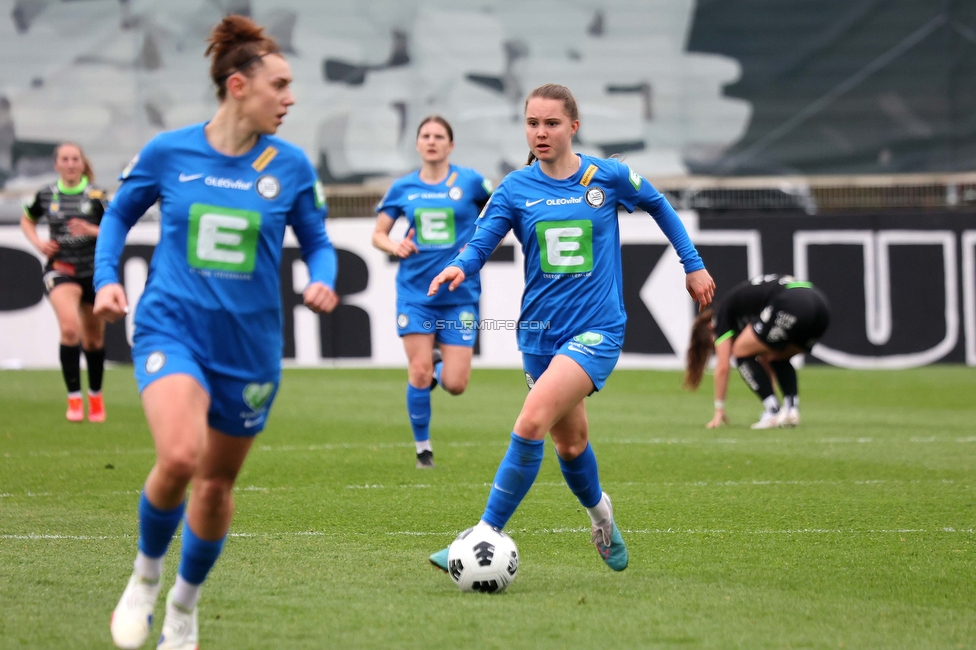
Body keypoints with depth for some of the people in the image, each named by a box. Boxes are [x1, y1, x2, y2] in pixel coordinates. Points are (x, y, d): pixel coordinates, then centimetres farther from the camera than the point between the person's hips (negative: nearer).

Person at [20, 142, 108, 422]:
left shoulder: (95, 195, -3)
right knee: (69, 326, -25)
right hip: (60, 269, -1)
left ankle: (95, 396, 36)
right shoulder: (46, 195, 2)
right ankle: (74, 399, -20)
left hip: (93, 270, 1)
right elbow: (27, 220, 21)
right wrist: (37, 242, 3)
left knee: (94, 339, 13)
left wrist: (92, 230, -22)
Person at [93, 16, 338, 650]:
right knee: (180, 456, -27)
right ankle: (146, 574, 1)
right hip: (172, 329, -3)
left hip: (249, 344, 3)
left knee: (217, 482, 13)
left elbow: (318, 241, 9)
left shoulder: (289, 165, -1)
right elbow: (119, 215, 12)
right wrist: (106, 278, -2)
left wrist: (322, 279, -11)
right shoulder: (168, 153, -4)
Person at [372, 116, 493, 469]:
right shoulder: (402, 188, 4)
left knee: (455, 385, -5)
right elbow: (378, 234, 10)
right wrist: (395, 246, -12)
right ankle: (423, 448, 11)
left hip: (459, 293, -1)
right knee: (419, 375, -8)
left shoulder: (470, 181, -2)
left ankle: (440, 364, 32)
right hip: (415, 291, 1)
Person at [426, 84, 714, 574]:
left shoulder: (609, 177, -2)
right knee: (569, 442, 16)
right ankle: (598, 511, 48)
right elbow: (480, 243, -6)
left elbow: (659, 206, 16)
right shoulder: (516, 188, 1)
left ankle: (486, 536, -22)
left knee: (531, 423, -23)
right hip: (540, 330, 4)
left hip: (596, 330, -4)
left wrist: (693, 264, 20)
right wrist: (458, 267, -29)